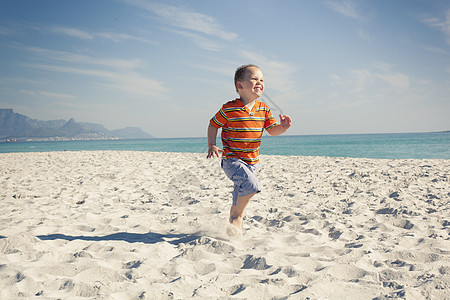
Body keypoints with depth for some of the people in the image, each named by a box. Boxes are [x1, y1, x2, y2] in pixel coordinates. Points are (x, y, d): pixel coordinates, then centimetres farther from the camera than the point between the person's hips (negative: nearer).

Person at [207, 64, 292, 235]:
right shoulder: (229, 109, -12)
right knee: (251, 185, -25)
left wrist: (283, 127, -14)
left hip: (252, 161, 6)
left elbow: (272, 130, 7)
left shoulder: (263, 109, 3)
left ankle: (233, 222, 38)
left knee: (241, 193, 17)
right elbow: (213, 125, 1)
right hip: (232, 160, -6)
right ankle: (238, 216, -3)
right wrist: (212, 146, -10)